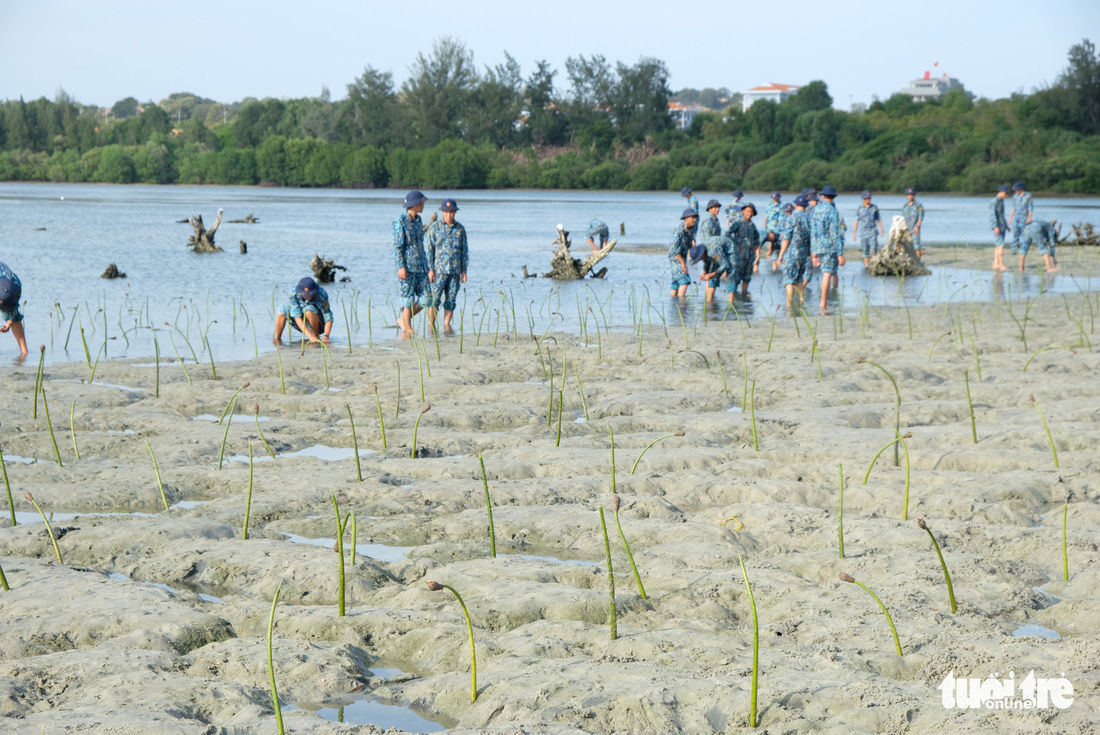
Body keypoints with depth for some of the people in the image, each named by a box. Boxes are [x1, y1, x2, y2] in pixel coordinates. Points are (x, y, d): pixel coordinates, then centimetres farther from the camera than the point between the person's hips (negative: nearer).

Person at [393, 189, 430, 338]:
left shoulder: (418, 220, 14)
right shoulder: (400, 222, -10)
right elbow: (397, 246, -13)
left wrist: (426, 265, 22)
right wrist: (401, 267, -19)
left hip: (420, 265, 7)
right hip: (407, 266, -7)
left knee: (425, 298, 3)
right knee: (408, 298, -3)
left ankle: (403, 320, 18)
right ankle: (407, 329, 3)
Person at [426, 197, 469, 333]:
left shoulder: (460, 229, 9)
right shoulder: (434, 228, 2)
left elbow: (464, 251, 12)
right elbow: (429, 249, 1)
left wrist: (464, 270, 7)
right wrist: (430, 269, -7)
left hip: (455, 271, 3)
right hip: (439, 270, -3)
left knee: (451, 299, 4)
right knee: (435, 299, -7)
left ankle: (446, 324, 13)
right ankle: (431, 325, 2)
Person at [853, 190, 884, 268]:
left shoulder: (875, 207, 4)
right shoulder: (860, 208, 3)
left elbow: (879, 219, 7)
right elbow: (856, 221, 5)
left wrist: (881, 229, -7)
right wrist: (854, 233, 0)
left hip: (872, 232, 0)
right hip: (863, 232, 0)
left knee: (874, 247, -12)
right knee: (865, 250, 1)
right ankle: (867, 265, 7)